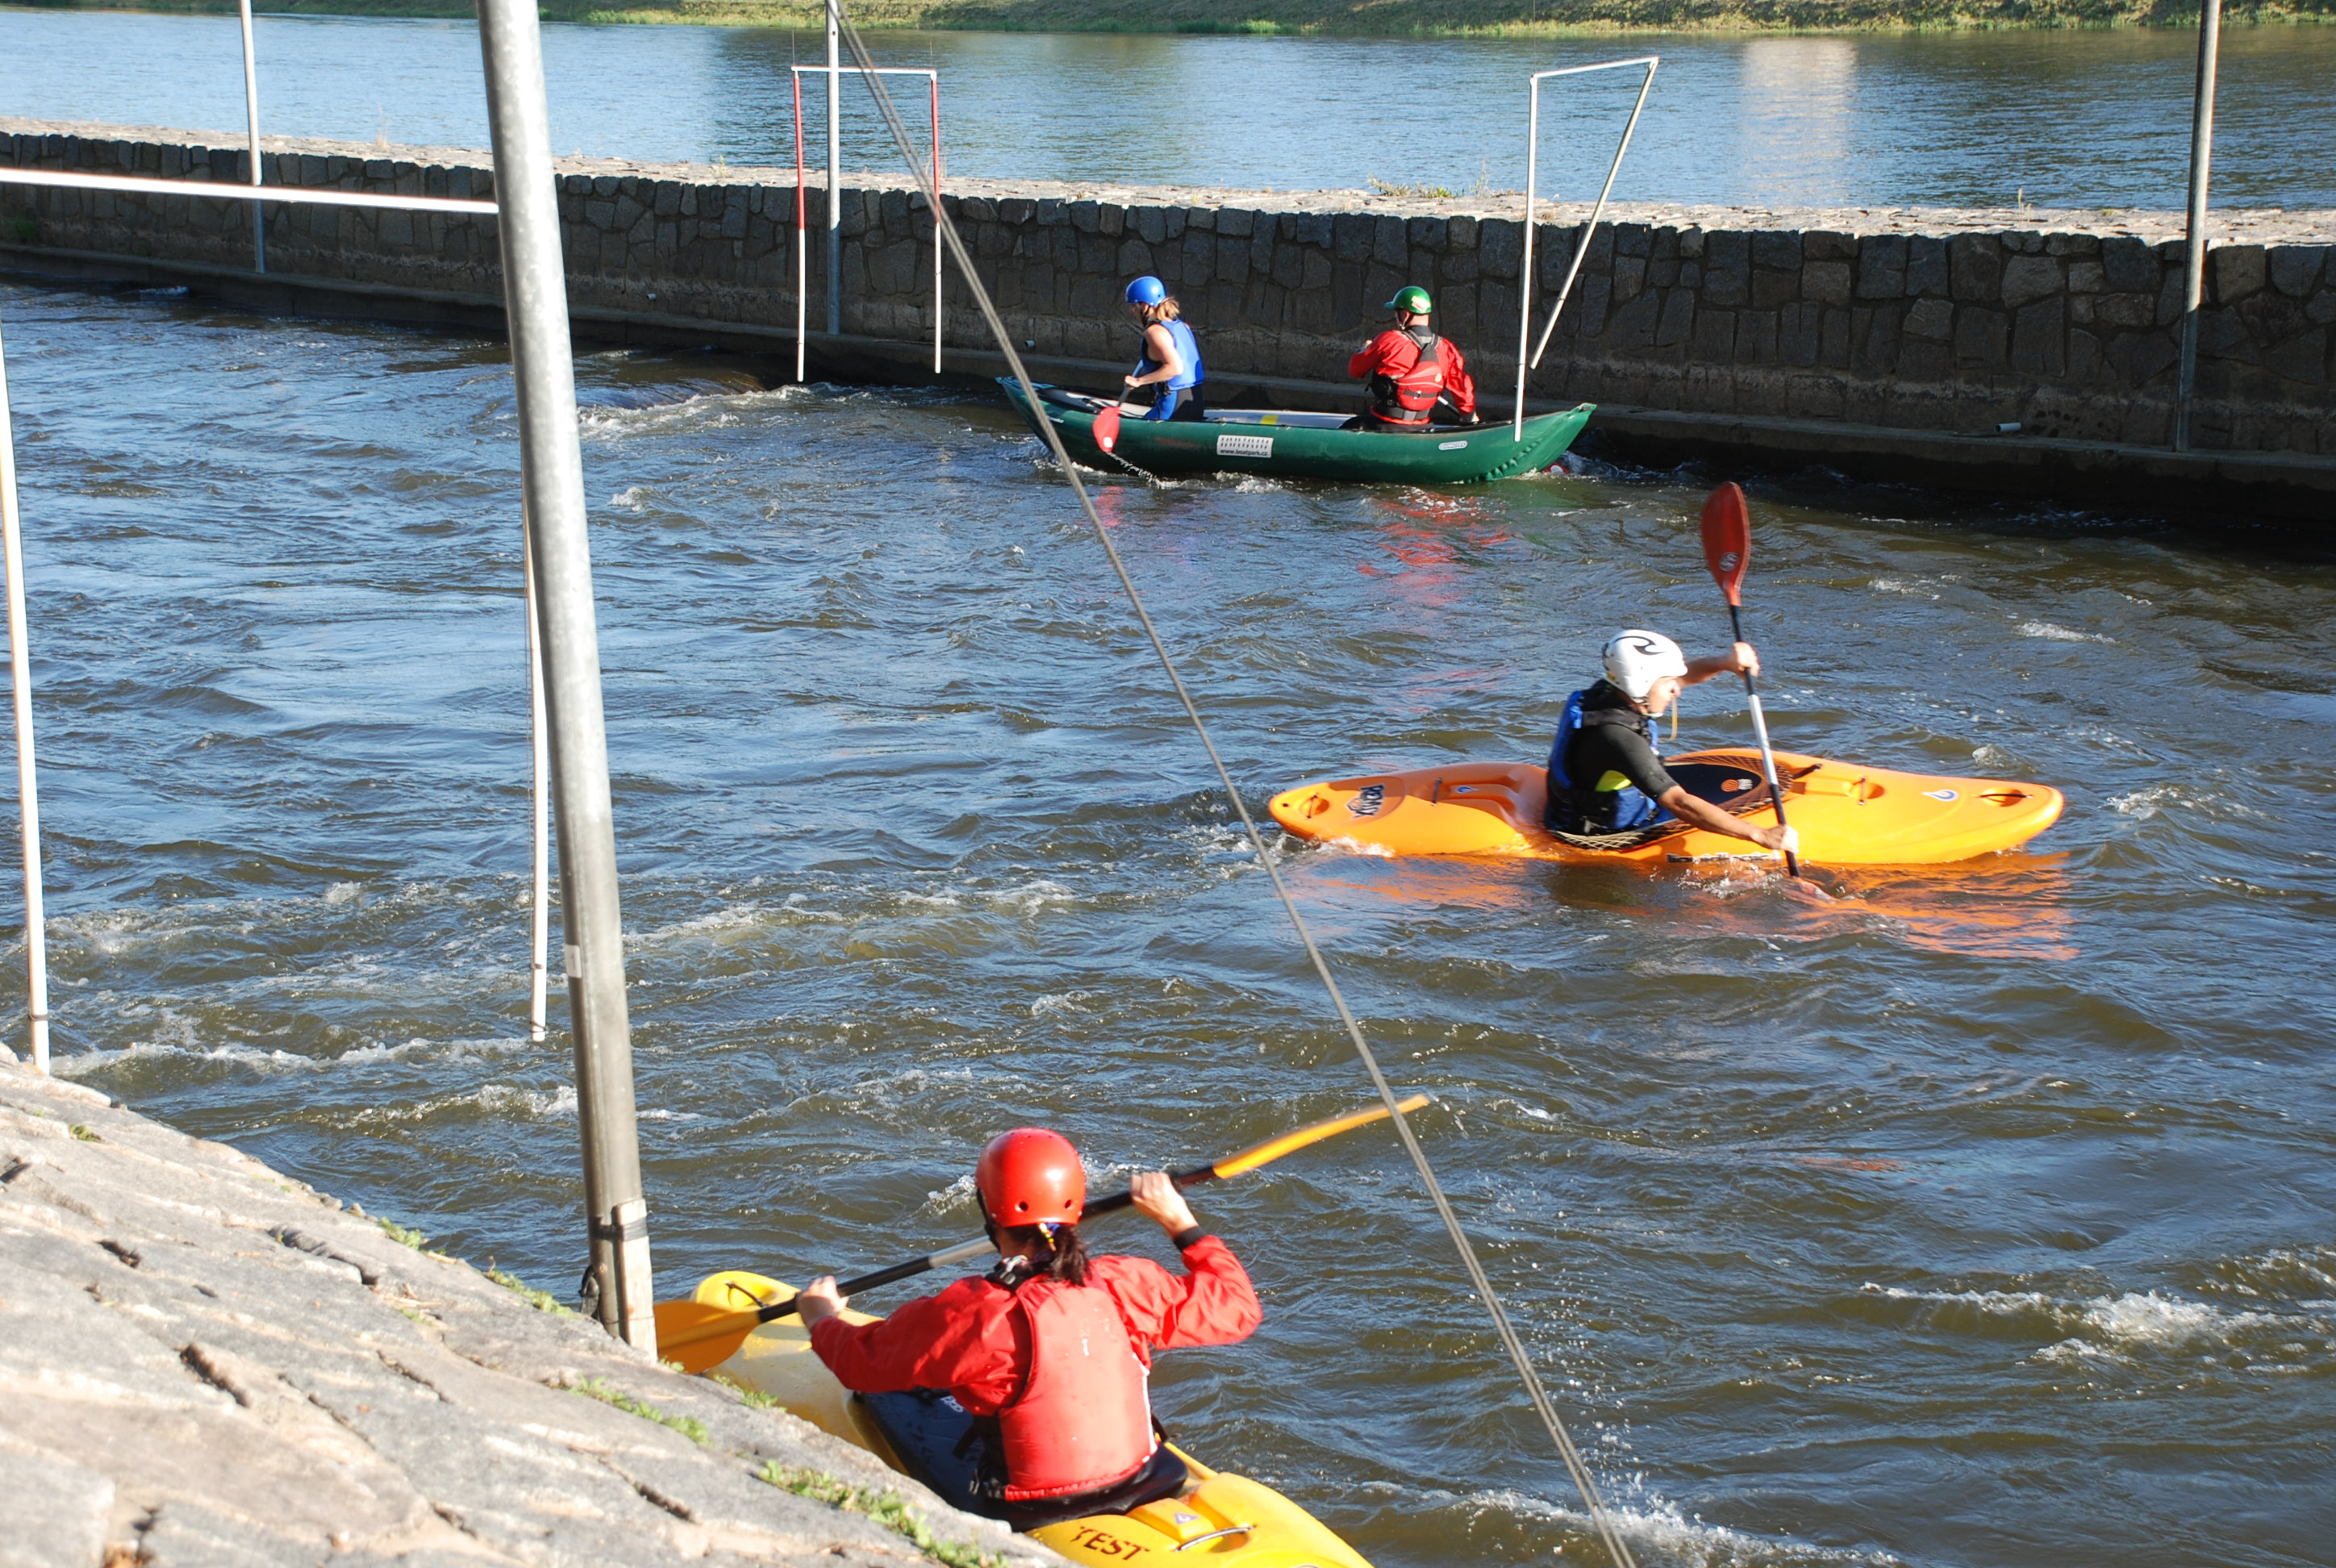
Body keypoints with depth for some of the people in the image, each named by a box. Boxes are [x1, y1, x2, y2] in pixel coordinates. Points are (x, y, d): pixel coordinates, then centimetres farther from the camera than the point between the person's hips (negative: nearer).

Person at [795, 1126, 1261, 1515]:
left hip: (1032, 1519, -5)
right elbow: (1236, 1306, 2)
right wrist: (1177, 1218, 14)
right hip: (1141, 1489, 5)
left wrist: (821, 1318, 17)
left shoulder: (968, 1315, -23)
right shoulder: (1128, 1287, -13)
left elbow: (860, 1361, -6)